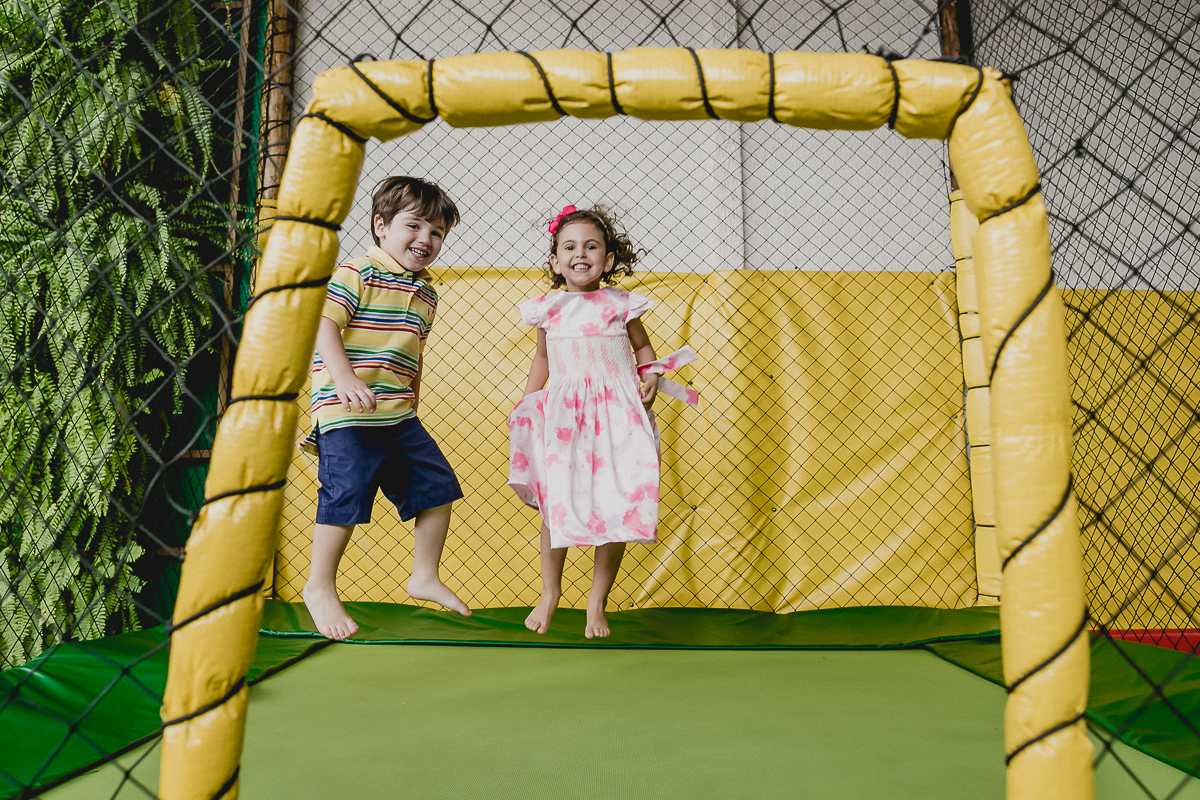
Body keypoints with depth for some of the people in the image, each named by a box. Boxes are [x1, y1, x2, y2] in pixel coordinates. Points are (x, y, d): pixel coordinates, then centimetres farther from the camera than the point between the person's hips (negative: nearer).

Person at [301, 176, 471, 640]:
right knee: (346, 495, -8)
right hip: (347, 413, -8)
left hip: (399, 416, 8)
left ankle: (424, 577, 24)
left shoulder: (426, 293, 16)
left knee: (438, 487, 8)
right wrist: (345, 379, -28)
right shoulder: (357, 274, -8)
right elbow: (323, 324, -16)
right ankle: (319, 588, 14)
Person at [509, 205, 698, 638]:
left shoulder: (621, 304, 1)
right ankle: (549, 592, 26)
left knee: (616, 507, -2)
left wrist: (651, 376, -5)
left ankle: (597, 601, 18)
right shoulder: (548, 309, 6)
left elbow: (643, 348, 14)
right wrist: (524, 405, 17)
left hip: (616, 411, -1)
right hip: (563, 415, 1)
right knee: (555, 502, 2)